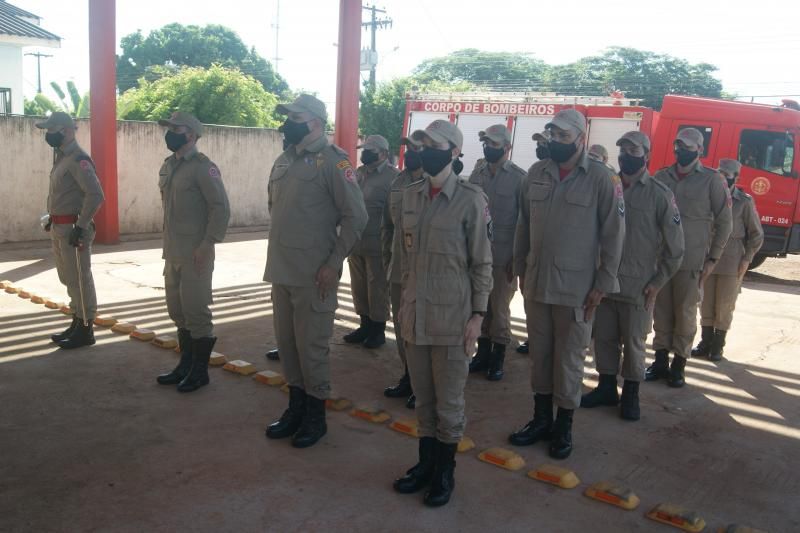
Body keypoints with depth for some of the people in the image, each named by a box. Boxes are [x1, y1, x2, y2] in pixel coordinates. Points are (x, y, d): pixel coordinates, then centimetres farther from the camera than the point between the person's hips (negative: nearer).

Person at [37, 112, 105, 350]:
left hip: (73, 229, -10)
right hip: (59, 228, 10)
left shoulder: (78, 160, -17)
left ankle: (86, 330, 6)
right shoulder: (62, 157, 14)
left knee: (79, 279, -3)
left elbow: (96, 195, -26)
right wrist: (52, 220, 20)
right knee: (68, 278, 17)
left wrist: (80, 226, -24)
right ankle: (77, 323, 29)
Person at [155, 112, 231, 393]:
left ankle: (200, 371, 12)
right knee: (178, 311, 16)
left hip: (195, 254, -8)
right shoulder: (168, 165, 13)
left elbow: (221, 208, -17)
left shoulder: (203, 167, -13)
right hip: (172, 253, 9)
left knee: (196, 312, -1)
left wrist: (207, 245, -20)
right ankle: (186, 365, 29)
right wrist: (168, 245, 17)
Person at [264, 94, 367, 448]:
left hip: (314, 276, -7)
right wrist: (278, 254, 15)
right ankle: (296, 407, 31)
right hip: (281, 271, 7)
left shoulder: (332, 161, -11)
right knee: (286, 343, 15)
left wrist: (333, 264, -15)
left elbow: (356, 217, -14)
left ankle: (315, 416, 19)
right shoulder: (283, 161, 11)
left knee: (311, 346, 2)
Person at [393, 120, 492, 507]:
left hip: (452, 317, -5)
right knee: (422, 396, 16)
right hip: (415, 314, 5)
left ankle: (445, 470, 25)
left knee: (449, 399, 8)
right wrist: (404, 302, 14)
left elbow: (482, 263, -7)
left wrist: (477, 315, -9)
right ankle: (426, 461, 32)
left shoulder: (470, 200, -9)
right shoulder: (410, 195, 7)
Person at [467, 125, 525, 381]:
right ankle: (483, 353, 24)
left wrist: (517, 258, -9)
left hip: (503, 255, -4)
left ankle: (498, 357, 19)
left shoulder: (519, 177, -5)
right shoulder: (477, 174, 8)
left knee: (499, 308, 5)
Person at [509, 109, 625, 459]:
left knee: (569, 359, 7)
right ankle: (541, 419, 30)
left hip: (576, 287, -4)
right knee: (539, 354, 14)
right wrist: (521, 270, 11)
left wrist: (602, 285, -8)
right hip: (536, 283, 4)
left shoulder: (601, 179, -8)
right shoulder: (536, 174, 4)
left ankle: (563, 426, 24)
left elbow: (613, 234, -7)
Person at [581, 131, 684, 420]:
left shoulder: (660, 194, -5)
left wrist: (657, 282, -5)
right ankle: (607, 388, 28)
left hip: (639, 286, -3)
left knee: (634, 342, 8)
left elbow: (675, 246, -3)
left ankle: (631, 394, 24)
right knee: (604, 338, 11)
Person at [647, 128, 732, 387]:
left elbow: (724, 222, 1)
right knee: (661, 310, 8)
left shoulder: (712, 180, -1)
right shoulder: (662, 177, 8)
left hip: (691, 260, -3)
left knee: (685, 312, 3)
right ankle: (660, 360, 19)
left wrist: (712, 258, -3)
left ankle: (679, 364, 13)